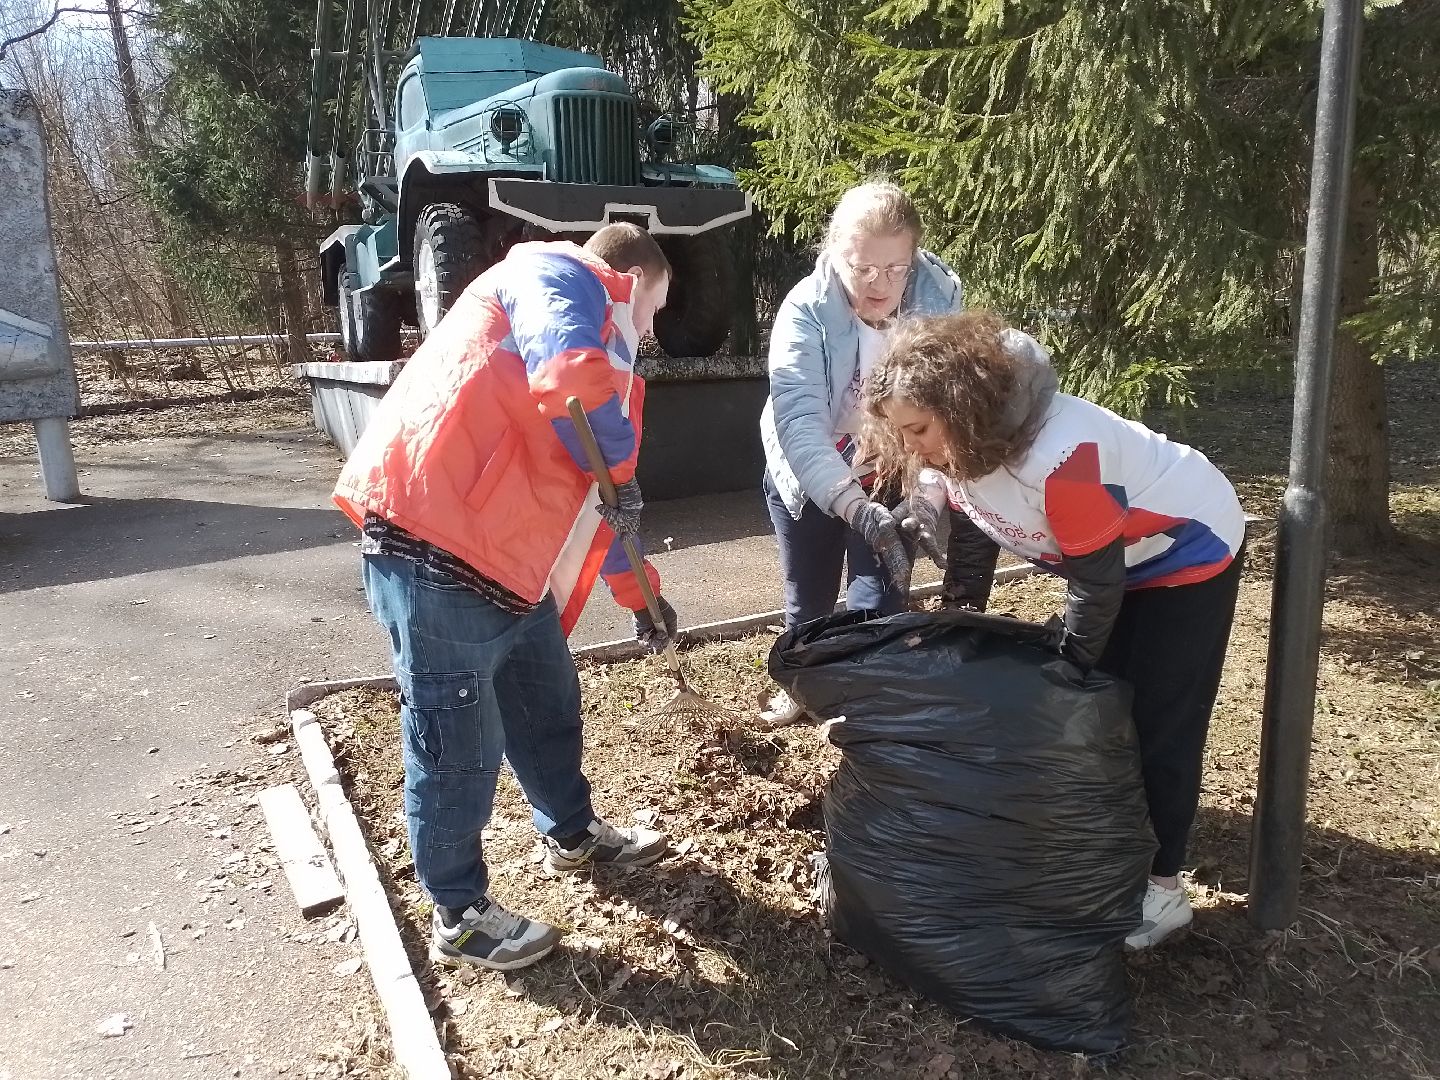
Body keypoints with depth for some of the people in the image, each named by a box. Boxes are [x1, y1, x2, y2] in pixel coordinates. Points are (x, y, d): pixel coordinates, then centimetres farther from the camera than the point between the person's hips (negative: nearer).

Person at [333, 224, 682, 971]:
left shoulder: (592, 338, 25)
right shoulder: (559, 278, -4)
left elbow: (594, 495, 31)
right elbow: (571, 381, -29)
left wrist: (640, 593, 34)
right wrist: (619, 464, -10)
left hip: (506, 556, 10)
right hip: (434, 545, -10)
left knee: (546, 699, 23)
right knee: (460, 741, 3)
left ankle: (572, 835, 45)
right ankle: (458, 916, 21)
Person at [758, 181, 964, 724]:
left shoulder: (940, 299, -22)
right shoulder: (806, 310, -28)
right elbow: (799, 423, -39)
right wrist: (860, 510, -51)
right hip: (807, 475, 0)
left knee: (880, 595, -3)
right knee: (809, 596, 15)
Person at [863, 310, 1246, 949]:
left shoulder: (1056, 455, -39)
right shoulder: (959, 444, -14)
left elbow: (1097, 579, -28)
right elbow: (971, 537, 1)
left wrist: (1066, 666, -16)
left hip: (1191, 553, -8)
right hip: (1114, 559, 8)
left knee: (1159, 725, -4)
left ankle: (1159, 888, 10)